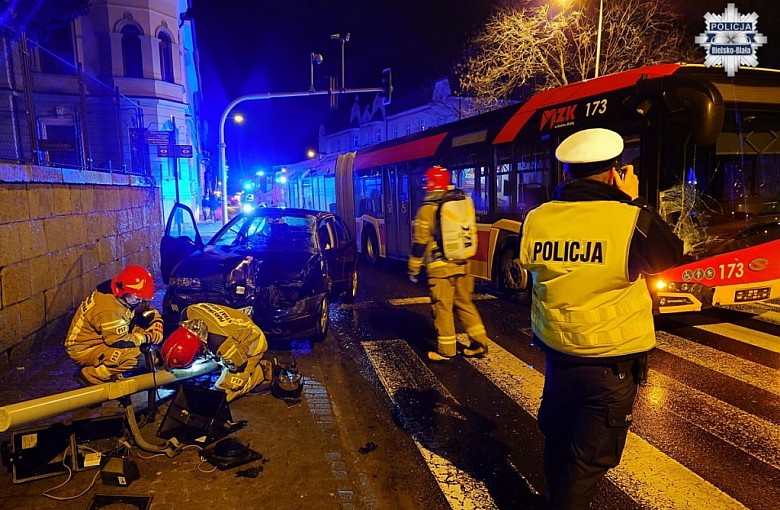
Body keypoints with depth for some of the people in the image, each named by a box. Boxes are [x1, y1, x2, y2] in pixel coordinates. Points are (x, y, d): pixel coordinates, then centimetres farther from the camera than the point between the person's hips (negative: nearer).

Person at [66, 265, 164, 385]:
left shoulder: (129, 298, -4)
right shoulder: (109, 309, -30)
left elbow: (151, 313, 5)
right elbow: (119, 341, -28)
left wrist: (156, 329, -14)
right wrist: (146, 337, -17)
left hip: (103, 341, 9)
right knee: (135, 358, -27)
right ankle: (90, 376, -10)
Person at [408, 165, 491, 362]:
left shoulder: (427, 209, -10)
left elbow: (420, 242, -9)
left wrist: (413, 268, 0)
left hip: (440, 267, -6)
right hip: (461, 265, 6)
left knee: (442, 308, 3)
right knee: (465, 304, 16)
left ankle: (446, 350, 10)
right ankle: (479, 343, 18)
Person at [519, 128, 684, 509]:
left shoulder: (536, 220, -7)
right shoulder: (628, 220, -19)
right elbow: (671, 255, -2)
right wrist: (633, 202, 4)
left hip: (556, 353, 5)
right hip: (611, 362, -5)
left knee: (557, 438, 25)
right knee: (591, 457, 12)